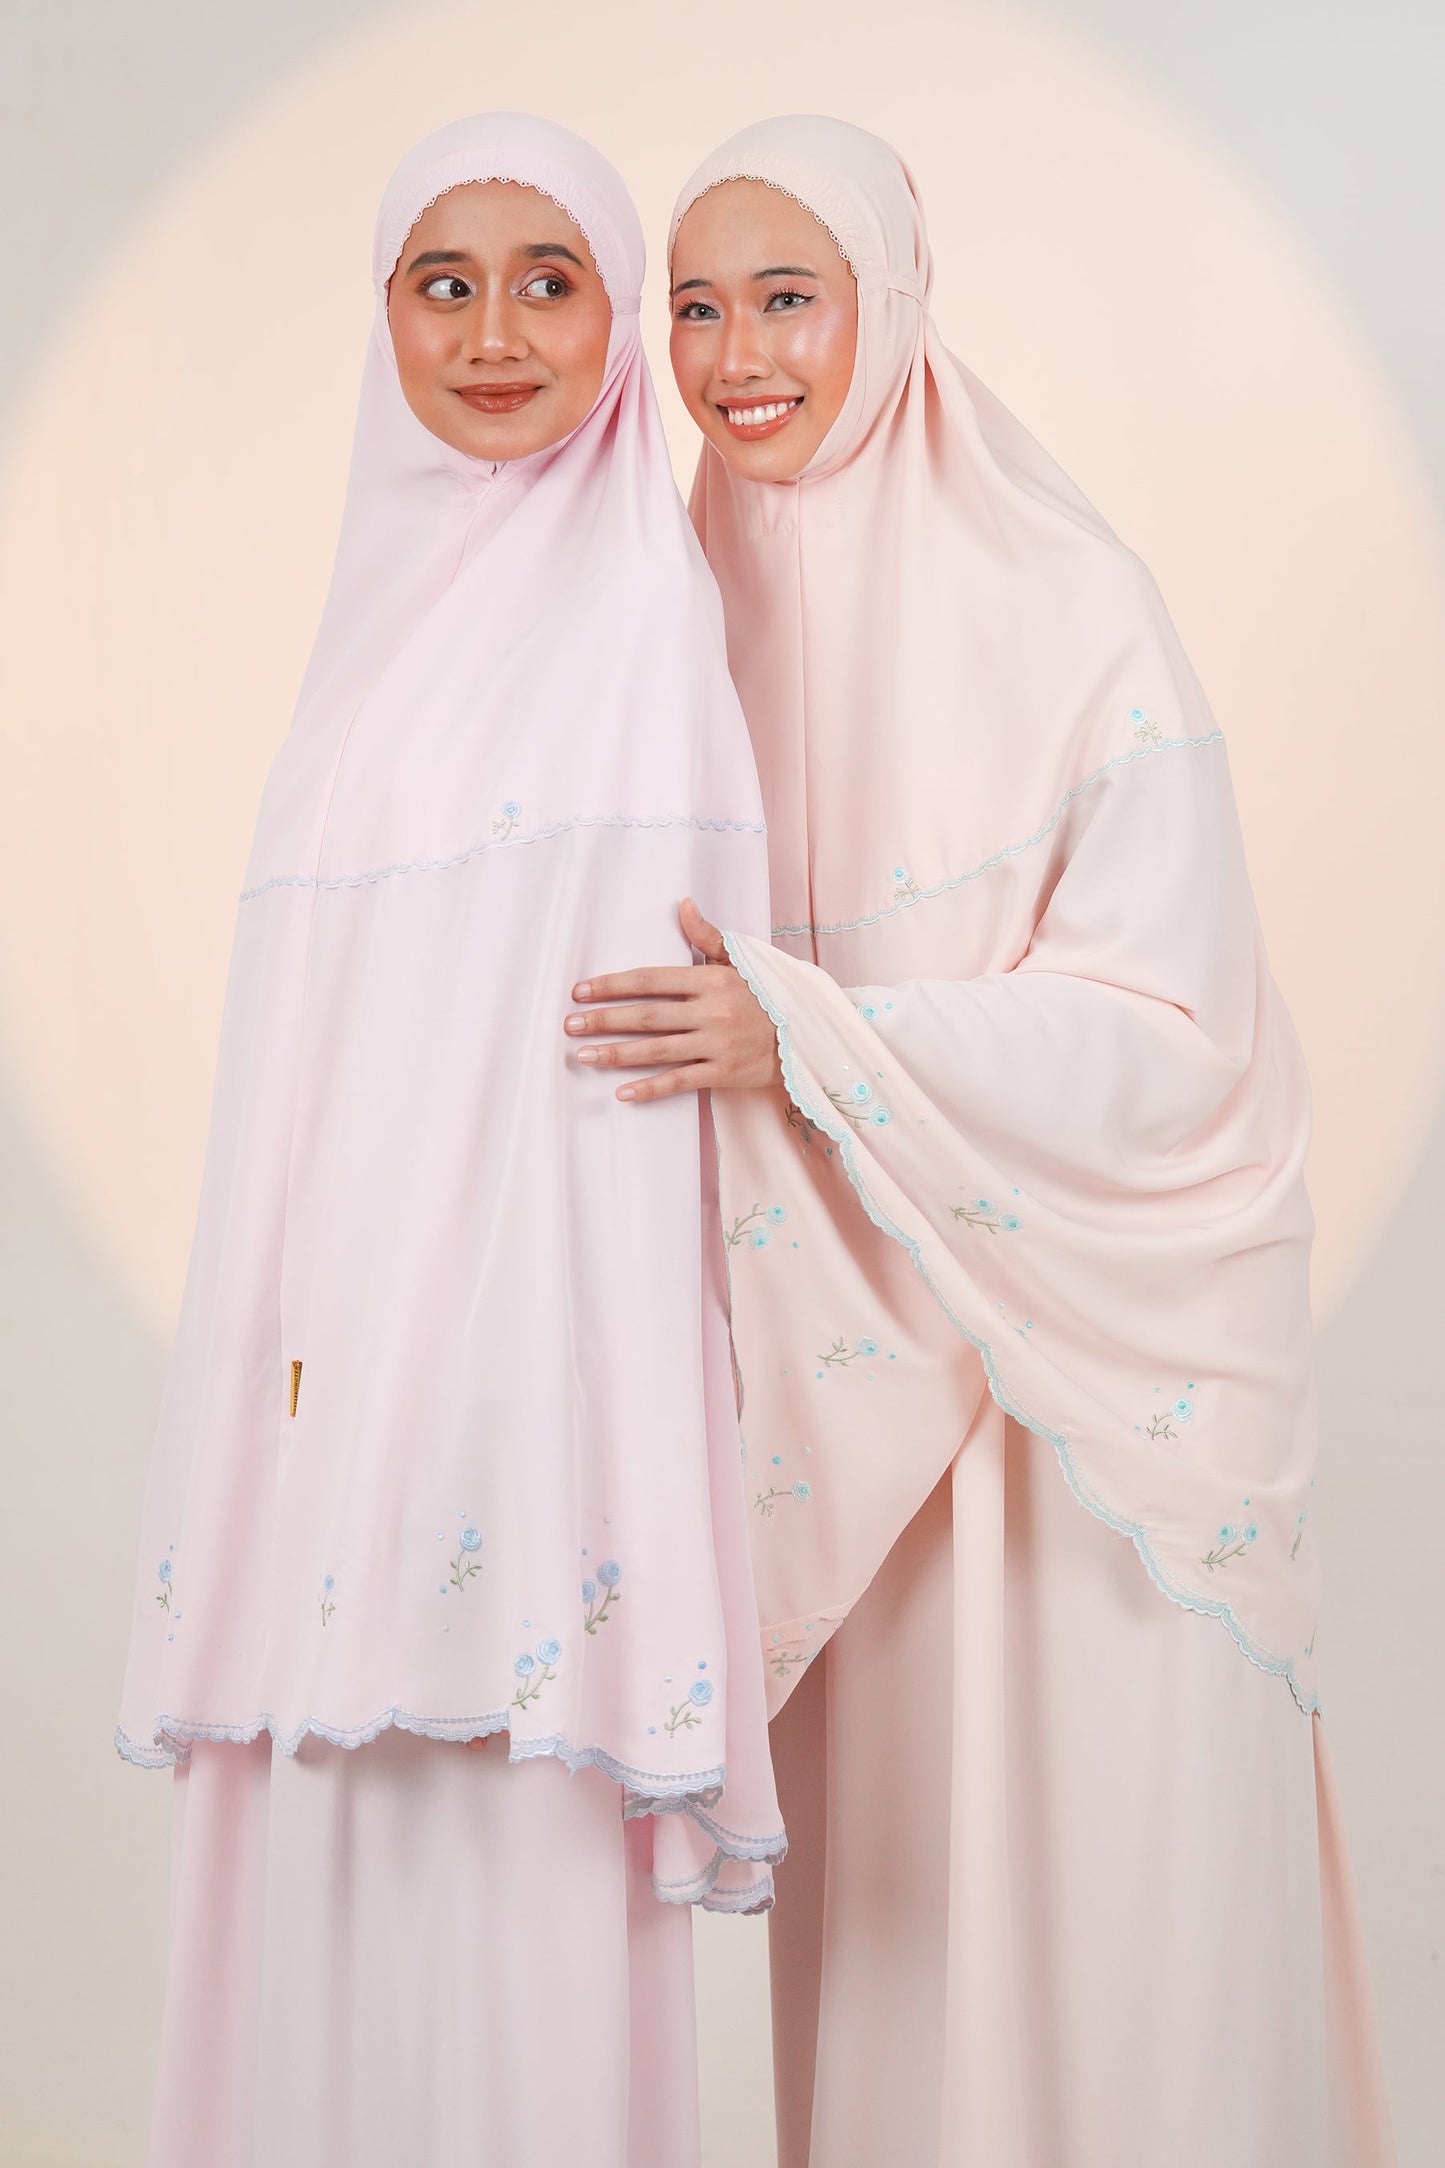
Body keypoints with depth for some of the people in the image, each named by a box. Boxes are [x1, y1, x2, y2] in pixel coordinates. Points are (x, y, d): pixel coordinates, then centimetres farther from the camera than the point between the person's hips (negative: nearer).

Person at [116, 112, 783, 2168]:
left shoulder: (632, 594, -6)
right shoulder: (397, 595, 16)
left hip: (529, 1346, -7)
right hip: (344, 1352, 7)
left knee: (515, 1903, 1)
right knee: (329, 1898, 13)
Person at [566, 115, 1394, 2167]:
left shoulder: (1068, 604, -11)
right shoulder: (721, 604, 5)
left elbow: (1164, 1031, -16)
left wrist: (797, 1034, -26)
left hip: (1093, 1338, -4)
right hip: (865, 1343, 4)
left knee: (1106, 1846, 3)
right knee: (887, 1866, 11)